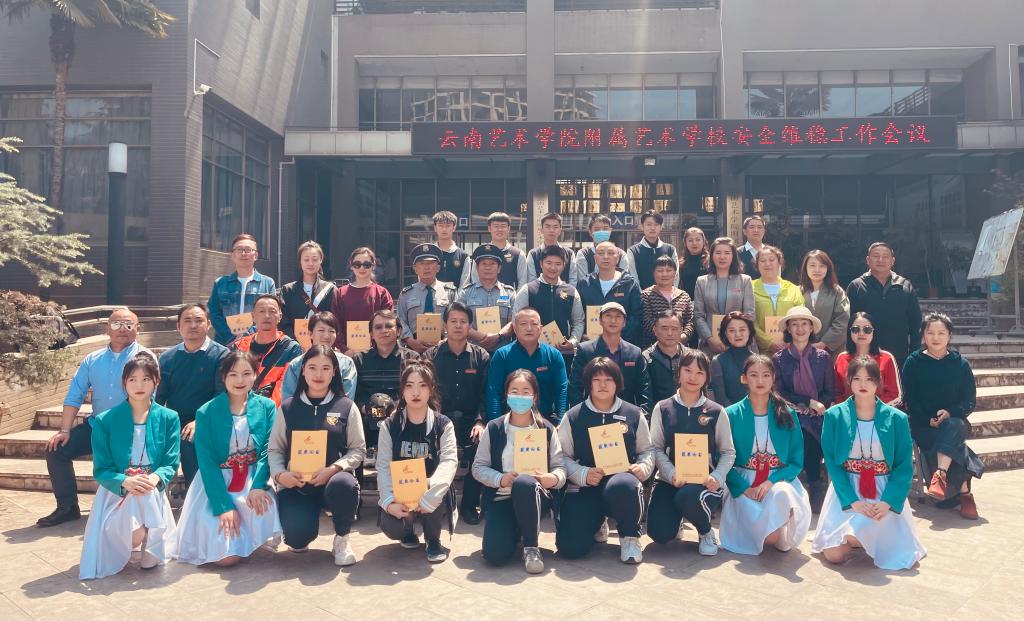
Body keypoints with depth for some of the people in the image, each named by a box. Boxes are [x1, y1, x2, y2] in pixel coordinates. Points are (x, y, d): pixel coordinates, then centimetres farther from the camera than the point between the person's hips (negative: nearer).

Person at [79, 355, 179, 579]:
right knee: (134, 533, -30)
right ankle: (127, 545, 9)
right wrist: (125, 481, -24)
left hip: (154, 492, 1)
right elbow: (101, 470, -3)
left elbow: (171, 464, 0)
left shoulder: (169, 418, 2)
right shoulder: (105, 421, 0)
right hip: (116, 492, 0)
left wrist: (155, 478, -24)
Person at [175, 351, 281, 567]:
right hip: (216, 484, -1)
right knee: (226, 557, -13)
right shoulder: (206, 412, -3)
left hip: (254, 479, 1)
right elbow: (207, 462, -8)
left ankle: (258, 538, 3)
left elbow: (268, 449, -4)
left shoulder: (266, 407, 2)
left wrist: (258, 487, -22)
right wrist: (223, 506, -17)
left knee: (266, 507, -33)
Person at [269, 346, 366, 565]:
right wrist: (280, 474, -12)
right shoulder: (287, 408, 8)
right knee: (297, 538, -23)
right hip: (296, 483, 1)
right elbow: (275, 450, 8)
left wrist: (333, 469, -16)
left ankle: (341, 539, -5)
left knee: (344, 485, -38)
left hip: (334, 478, -1)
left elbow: (358, 449, 0)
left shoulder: (346, 407, 3)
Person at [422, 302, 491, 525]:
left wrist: (480, 421, -13)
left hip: (470, 420, 0)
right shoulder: (431, 356, 9)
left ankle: (470, 503, -10)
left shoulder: (481, 356, 9)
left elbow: (486, 394, 3)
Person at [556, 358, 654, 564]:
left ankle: (629, 536, -7)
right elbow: (563, 456, 2)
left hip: (621, 479, -1)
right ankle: (598, 524, 22)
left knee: (622, 487, -42)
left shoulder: (634, 414, 8)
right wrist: (583, 474, -15)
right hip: (585, 487, 1)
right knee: (569, 547, -17)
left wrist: (643, 467, -9)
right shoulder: (573, 417, 4)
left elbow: (647, 450, 13)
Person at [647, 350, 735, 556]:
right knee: (660, 533, -18)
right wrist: (672, 475, -17)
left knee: (688, 497, -38)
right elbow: (656, 448, -1)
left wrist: (717, 477, -14)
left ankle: (706, 532, -1)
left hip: (705, 481, -1)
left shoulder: (716, 412, 3)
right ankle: (676, 515, 23)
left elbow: (728, 452, 5)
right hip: (669, 479, 2)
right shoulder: (662, 409, 4)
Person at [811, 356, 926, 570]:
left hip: (886, 494, 1)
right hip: (847, 491, 0)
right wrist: (853, 501, -17)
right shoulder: (834, 415, -3)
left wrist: (887, 502, -17)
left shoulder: (897, 418, -1)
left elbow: (904, 466, -2)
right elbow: (831, 463, -6)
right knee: (834, 555, -12)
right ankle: (858, 537, 22)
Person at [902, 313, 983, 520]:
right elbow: (910, 400, 1)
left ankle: (940, 475, -47)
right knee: (953, 443, -29)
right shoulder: (913, 362, 5)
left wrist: (949, 413, -16)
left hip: (954, 420, 1)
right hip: (922, 423, -1)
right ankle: (964, 493, -29)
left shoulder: (961, 364, 10)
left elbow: (969, 401, 5)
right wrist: (928, 420, -15)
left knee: (952, 428, -35)